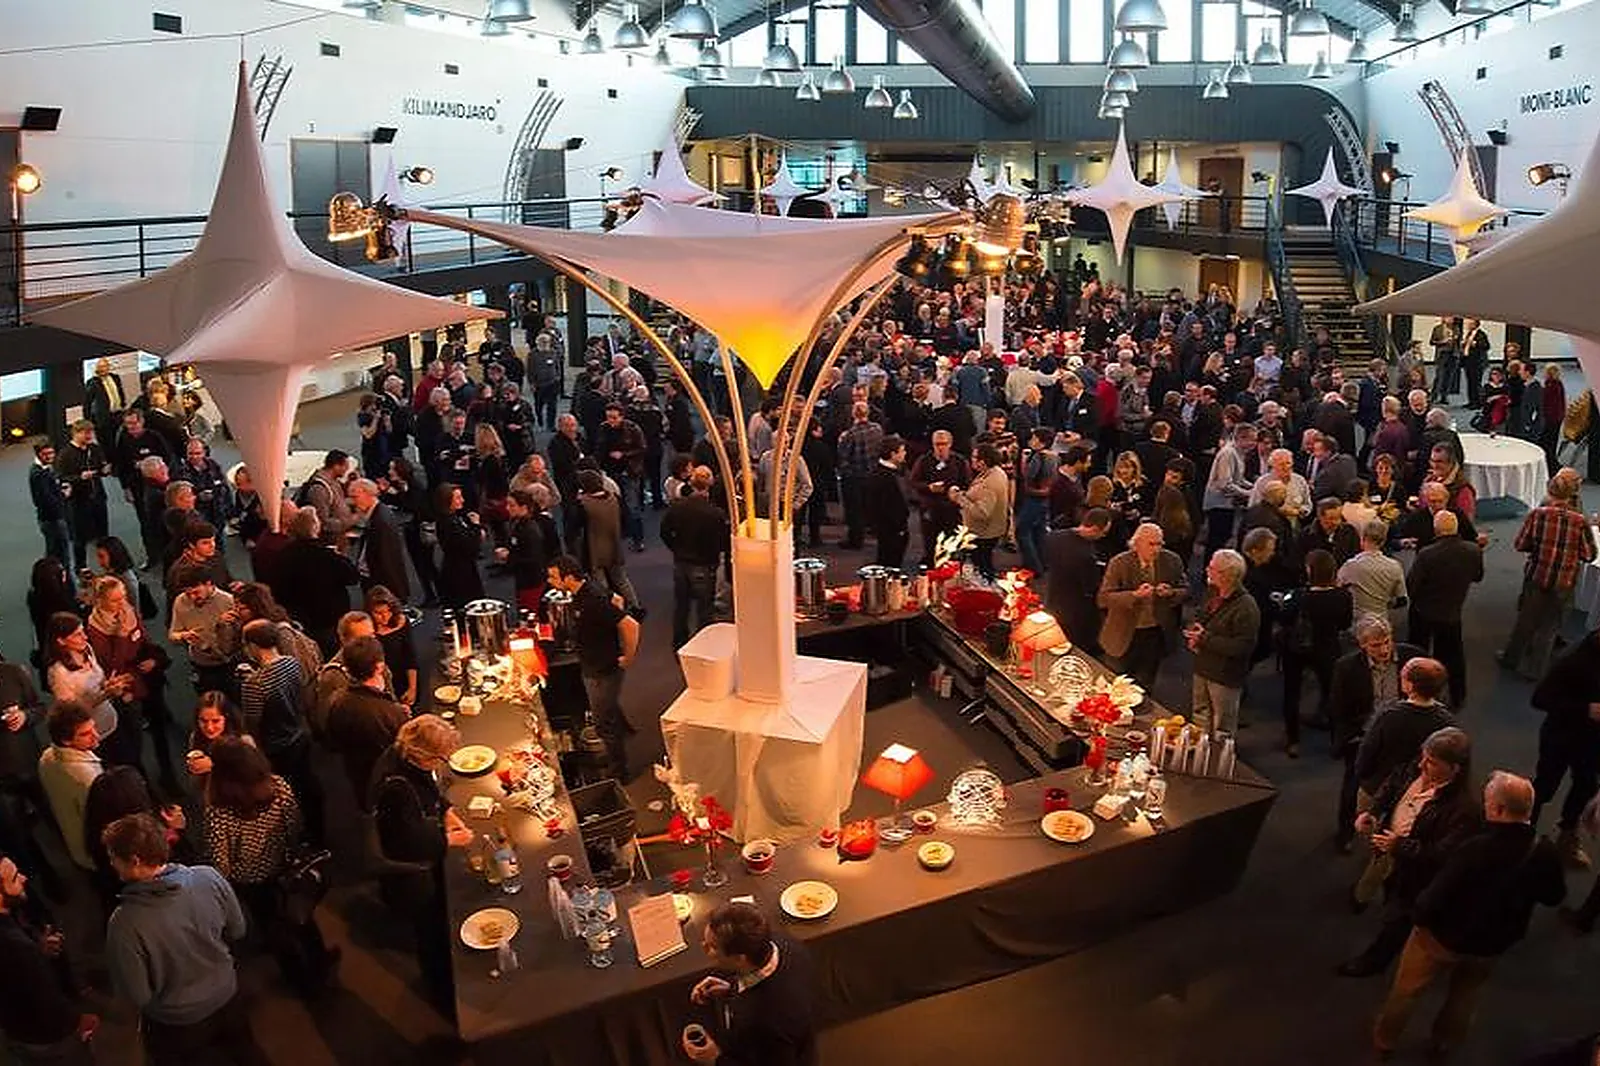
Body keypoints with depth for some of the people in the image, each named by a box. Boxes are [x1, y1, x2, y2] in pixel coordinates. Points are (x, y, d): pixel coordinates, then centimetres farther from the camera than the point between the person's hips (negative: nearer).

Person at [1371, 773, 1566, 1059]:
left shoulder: (1475, 848, -36)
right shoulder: (1544, 853, -20)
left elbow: (1437, 895, -30)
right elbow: (1554, 896, 1)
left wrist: (1418, 915, -10)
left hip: (1444, 934, -4)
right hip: (1492, 943, 5)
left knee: (1407, 988, 20)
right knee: (1465, 995, 31)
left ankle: (1384, 1039, 39)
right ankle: (1446, 1042, 51)